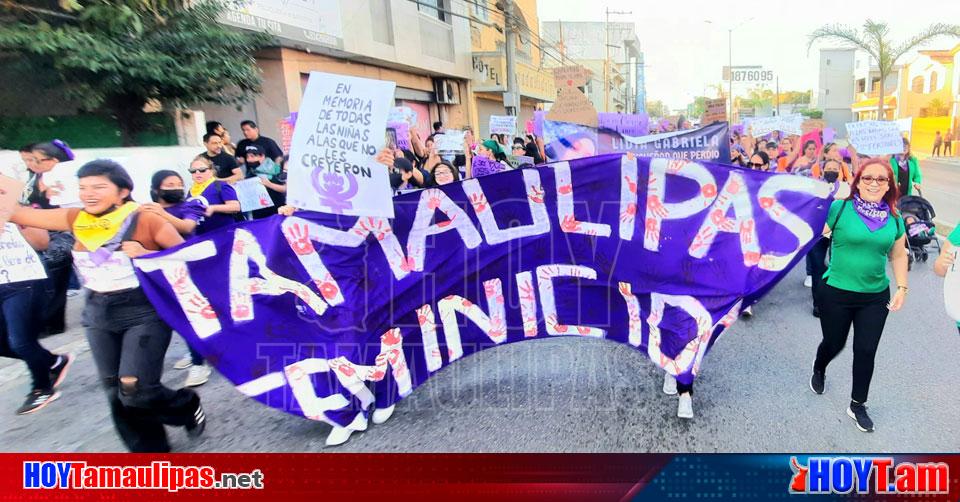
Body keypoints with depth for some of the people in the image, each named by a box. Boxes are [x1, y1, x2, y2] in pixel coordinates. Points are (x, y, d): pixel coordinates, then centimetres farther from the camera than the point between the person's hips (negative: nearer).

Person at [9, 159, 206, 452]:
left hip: (144, 312, -6)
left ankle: (187, 407, 19)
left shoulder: (147, 221, -13)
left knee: (135, 391, -13)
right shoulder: (76, 219, 3)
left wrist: (145, 254, -21)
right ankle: (150, 450, 29)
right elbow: (20, 215, 7)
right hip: (99, 314, 6)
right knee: (117, 395, 11)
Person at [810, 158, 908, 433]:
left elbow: (898, 256, 12)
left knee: (866, 351, 8)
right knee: (834, 343, 13)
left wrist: (902, 288, 8)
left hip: (875, 298, 4)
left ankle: (857, 405, 27)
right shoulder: (840, 208, -11)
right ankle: (819, 370, 48)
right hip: (836, 294, -3)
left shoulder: (894, 219, 3)